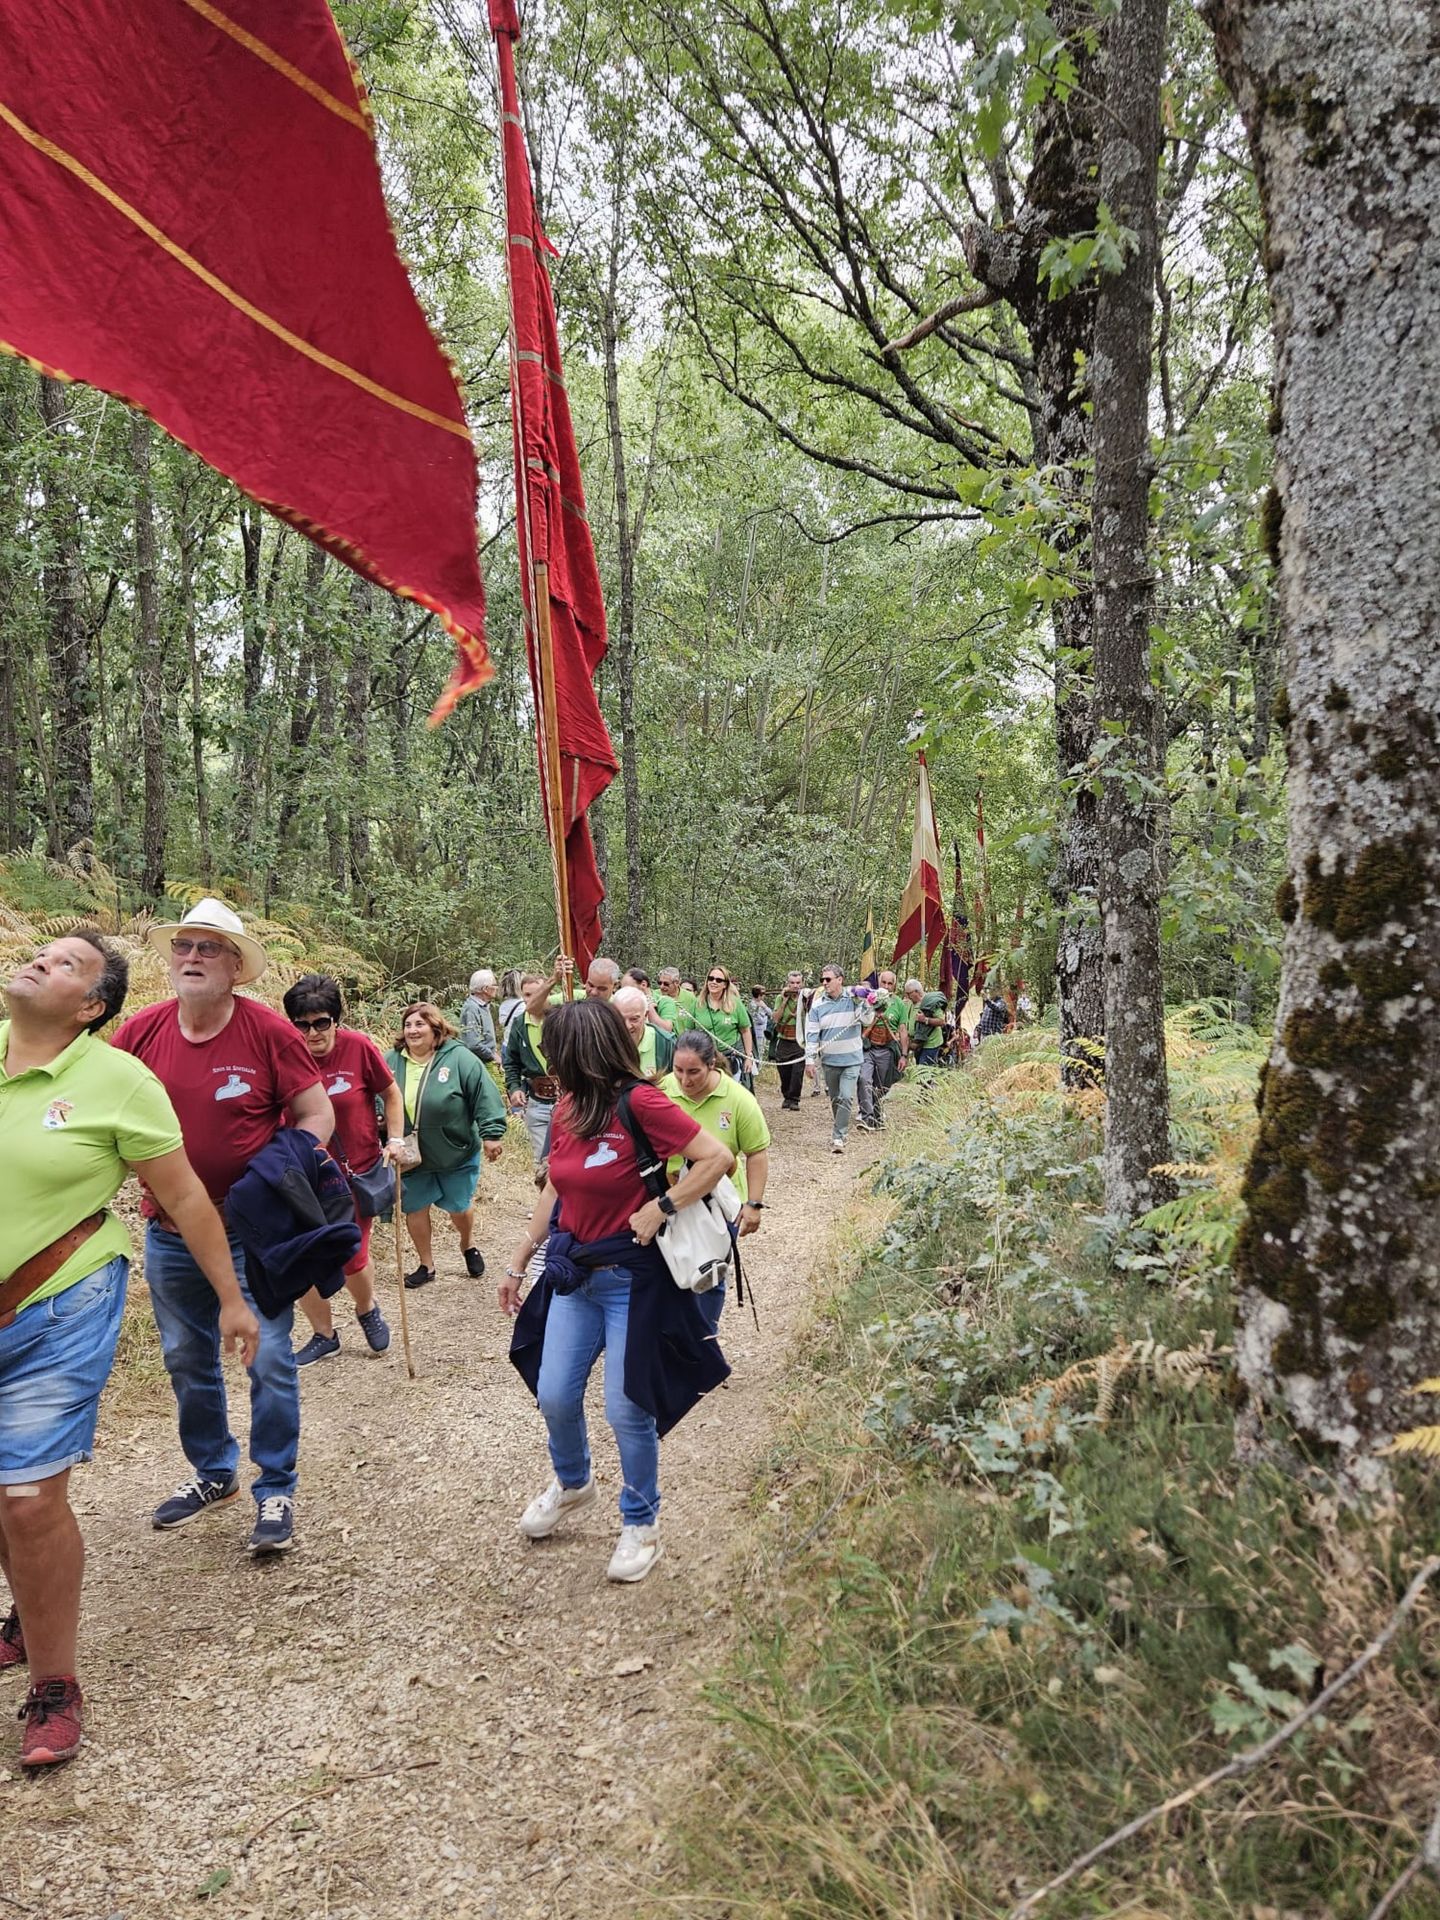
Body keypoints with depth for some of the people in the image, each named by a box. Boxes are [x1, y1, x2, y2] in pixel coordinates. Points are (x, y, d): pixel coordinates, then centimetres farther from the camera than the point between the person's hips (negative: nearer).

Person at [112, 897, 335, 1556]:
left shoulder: (268, 1031, -13)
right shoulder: (140, 1031, -3)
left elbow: (317, 1114, -8)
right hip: (170, 1231, 4)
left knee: (269, 1360, 2)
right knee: (187, 1359, 18)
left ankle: (276, 1491, 19)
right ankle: (213, 1473, 38)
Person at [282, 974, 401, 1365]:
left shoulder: (358, 1047, -13)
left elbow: (391, 1094, 3)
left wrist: (395, 1140, -2)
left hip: (357, 1172, -2)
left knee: (352, 1257, 1)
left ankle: (367, 1311, 35)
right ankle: (324, 1336, 27)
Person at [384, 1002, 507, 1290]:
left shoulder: (459, 1058, -15)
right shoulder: (391, 1061, -5)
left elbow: (485, 1096, -16)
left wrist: (491, 1133, -19)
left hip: (456, 1155, -3)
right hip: (410, 1157, 3)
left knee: (459, 1207, 13)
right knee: (415, 1209, 11)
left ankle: (468, 1244, 44)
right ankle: (426, 1265, 31)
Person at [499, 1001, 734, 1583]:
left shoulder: (641, 1102, -19)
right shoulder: (567, 1108, 2)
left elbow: (718, 1157, -20)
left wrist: (660, 1208, -22)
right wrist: (517, 1263, 16)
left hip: (631, 1277, -6)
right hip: (571, 1272, 6)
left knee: (627, 1408, 2)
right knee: (554, 1396, 12)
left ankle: (641, 1524, 26)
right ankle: (572, 1483, 42)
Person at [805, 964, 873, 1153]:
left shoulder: (853, 999, -3)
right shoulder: (817, 1005, 1)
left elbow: (867, 1020, -12)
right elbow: (812, 1034, -1)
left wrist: (866, 1002, -27)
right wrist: (810, 1060, -5)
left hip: (852, 1059, -2)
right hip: (829, 1060, 2)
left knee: (846, 1098, -12)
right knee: (835, 1099, 13)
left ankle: (838, 1137, -9)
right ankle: (842, 1129, 30)